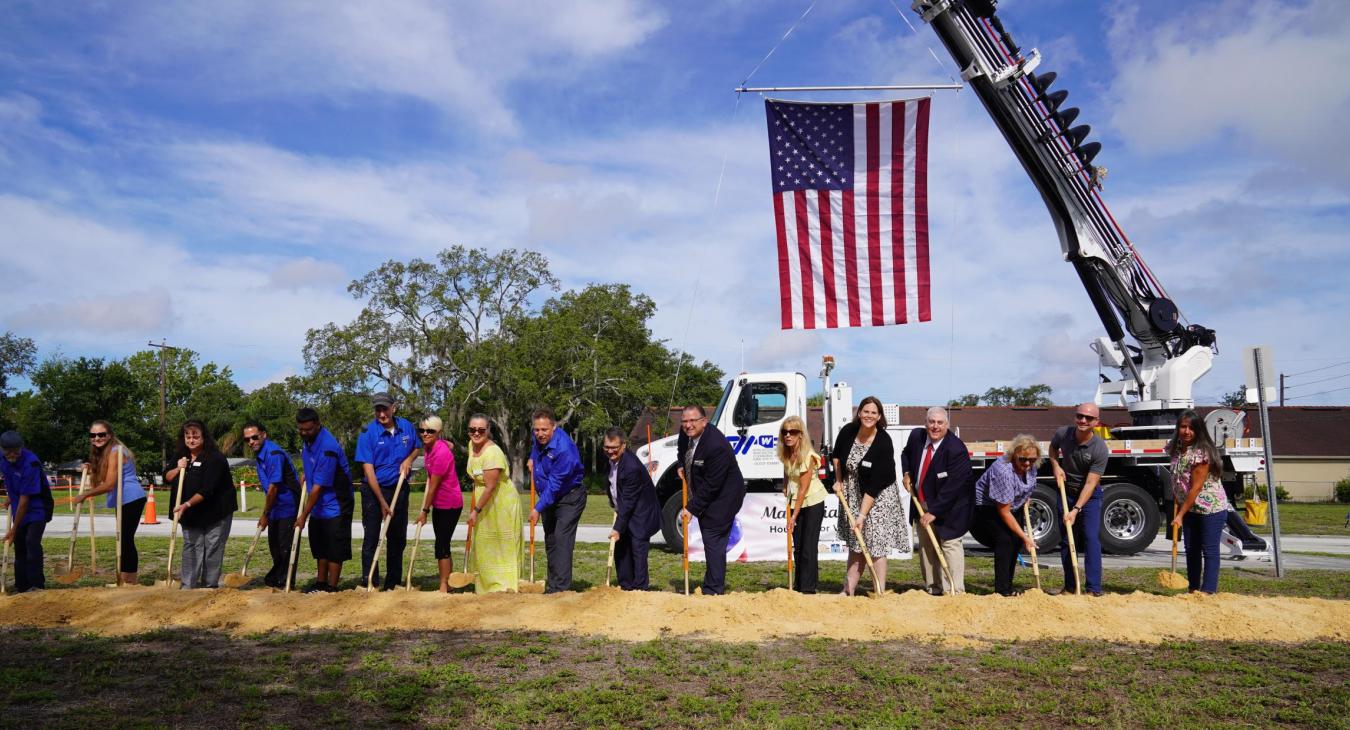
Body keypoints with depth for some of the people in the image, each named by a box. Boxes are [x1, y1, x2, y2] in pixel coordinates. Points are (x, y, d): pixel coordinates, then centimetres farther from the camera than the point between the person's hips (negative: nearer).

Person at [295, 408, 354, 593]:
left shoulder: (327, 448, -27)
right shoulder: (308, 440, 2)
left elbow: (318, 487, -25)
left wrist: (304, 515, -22)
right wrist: (306, 475, 8)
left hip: (335, 507, -9)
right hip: (319, 506, 9)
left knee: (334, 550, 0)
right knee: (320, 547, 18)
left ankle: (331, 589, 8)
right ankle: (321, 583, 29)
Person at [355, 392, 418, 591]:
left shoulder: (406, 427, -2)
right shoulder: (368, 433, -14)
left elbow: (417, 447, 17)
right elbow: (368, 469, -16)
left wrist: (409, 459, -8)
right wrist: (382, 502, -18)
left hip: (399, 489, 4)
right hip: (374, 490, -4)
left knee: (398, 539, 11)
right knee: (371, 538, -3)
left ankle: (393, 584, 23)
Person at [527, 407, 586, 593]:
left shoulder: (563, 449, -31)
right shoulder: (540, 438, -5)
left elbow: (554, 484, -29)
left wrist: (538, 508, -26)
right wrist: (533, 458, 10)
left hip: (569, 498, -9)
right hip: (549, 497, 9)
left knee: (562, 541, -18)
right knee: (550, 542, 13)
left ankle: (561, 588, -18)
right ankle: (552, 586, 22)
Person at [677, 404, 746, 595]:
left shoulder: (716, 446, -31)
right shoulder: (686, 432, -5)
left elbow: (711, 486, -27)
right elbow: (681, 448, 24)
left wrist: (692, 508, -22)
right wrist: (681, 465, 6)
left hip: (723, 496, -9)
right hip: (704, 495, 9)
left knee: (713, 541, -10)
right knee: (710, 540, 16)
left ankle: (713, 591, -4)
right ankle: (714, 585, 28)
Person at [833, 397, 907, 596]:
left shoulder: (884, 443, -21)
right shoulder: (848, 431, -8)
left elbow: (875, 484, -23)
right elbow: (836, 456, 15)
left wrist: (863, 514, -24)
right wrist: (839, 481, 5)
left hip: (878, 497, -5)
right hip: (852, 495, 5)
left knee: (876, 546, -6)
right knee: (855, 545, 12)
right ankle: (848, 591, 19)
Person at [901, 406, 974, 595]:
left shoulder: (956, 449, -25)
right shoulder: (916, 436, -7)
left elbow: (953, 486, -26)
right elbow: (906, 454, 19)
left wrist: (935, 511, -24)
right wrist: (907, 473, 0)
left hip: (950, 505, -7)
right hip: (922, 503, 7)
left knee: (950, 543, -8)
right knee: (925, 545, 12)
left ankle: (955, 591, -4)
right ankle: (933, 588, 23)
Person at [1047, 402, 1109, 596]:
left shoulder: (1100, 449, -24)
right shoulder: (1063, 434, -13)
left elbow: (1090, 483, -25)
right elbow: (1052, 449, 12)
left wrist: (1076, 510, -30)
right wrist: (1056, 466, -7)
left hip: (1090, 495, -4)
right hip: (1066, 492, 4)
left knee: (1092, 538, -15)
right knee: (1065, 541, 7)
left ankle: (1094, 589, -13)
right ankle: (1069, 587, 19)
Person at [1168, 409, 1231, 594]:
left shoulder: (1201, 453, -23)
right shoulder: (1177, 450, 1)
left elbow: (1196, 488, -22)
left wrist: (1180, 515, -20)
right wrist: (1177, 507, 6)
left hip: (1211, 507, -8)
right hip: (1190, 508, 8)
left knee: (1209, 550, -2)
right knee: (1191, 549, 13)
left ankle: (1208, 592, 2)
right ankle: (1193, 589, 24)